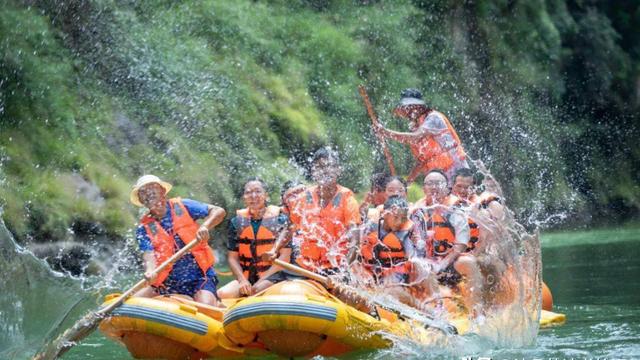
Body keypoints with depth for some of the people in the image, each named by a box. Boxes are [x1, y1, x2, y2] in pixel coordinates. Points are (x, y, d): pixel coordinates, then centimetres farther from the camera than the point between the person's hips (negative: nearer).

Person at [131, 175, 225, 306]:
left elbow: (219, 211, 0)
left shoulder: (182, 206, 3)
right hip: (168, 283, 3)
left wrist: (204, 227, -21)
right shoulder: (144, 228, 4)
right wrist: (150, 272, -36)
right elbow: (148, 254, -12)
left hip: (199, 277, -3)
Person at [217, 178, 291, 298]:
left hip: (272, 276, -3)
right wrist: (242, 280, -11)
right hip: (246, 276, 3)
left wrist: (261, 281, -12)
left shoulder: (280, 219, 1)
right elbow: (232, 257, 8)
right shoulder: (236, 222, 10)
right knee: (223, 293, -25)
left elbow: (284, 257, -4)